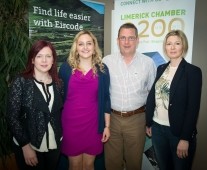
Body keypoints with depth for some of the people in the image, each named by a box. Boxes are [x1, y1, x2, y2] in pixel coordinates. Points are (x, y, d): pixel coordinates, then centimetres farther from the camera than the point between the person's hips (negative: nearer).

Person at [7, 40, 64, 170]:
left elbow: (60, 112, 7)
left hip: (54, 145, 4)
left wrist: (60, 138, 1)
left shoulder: (58, 83, 0)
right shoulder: (21, 82, -11)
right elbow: (13, 117, -12)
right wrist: (26, 146, -14)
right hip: (29, 146, -4)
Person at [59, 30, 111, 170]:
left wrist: (107, 125, 1)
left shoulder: (102, 69, -2)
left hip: (93, 122, 1)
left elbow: (106, 99, 1)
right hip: (71, 122, 0)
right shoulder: (66, 67, -3)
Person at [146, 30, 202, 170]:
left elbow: (193, 107, -13)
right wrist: (148, 123, 8)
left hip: (179, 131, -4)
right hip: (157, 127, 5)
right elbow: (152, 96, 8)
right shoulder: (161, 69, 5)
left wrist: (185, 138, -15)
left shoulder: (193, 71, -9)